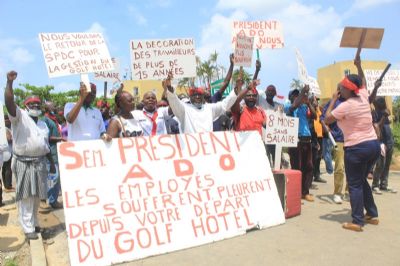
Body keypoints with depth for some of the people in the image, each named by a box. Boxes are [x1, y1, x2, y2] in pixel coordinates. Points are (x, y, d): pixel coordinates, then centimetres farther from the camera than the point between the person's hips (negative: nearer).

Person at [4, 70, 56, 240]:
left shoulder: (43, 124, 16)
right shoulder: (20, 116, -3)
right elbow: (9, 102, -23)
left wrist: (52, 162, 17)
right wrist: (9, 82, -34)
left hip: (39, 163, 6)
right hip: (23, 163, -6)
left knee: (36, 196, 13)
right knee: (25, 196, -3)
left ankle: (34, 223, 27)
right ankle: (28, 228, 3)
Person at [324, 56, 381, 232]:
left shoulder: (345, 106, -15)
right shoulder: (363, 97, 6)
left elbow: (327, 120, -3)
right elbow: (362, 82, 28)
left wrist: (333, 100, 2)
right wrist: (359, 66, 33)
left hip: (357, 148, -8)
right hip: (374, 145, 8)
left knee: (354, 184, 1)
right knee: (362, 180, 21)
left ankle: (357, 222, 3)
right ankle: (372, 214, 28)